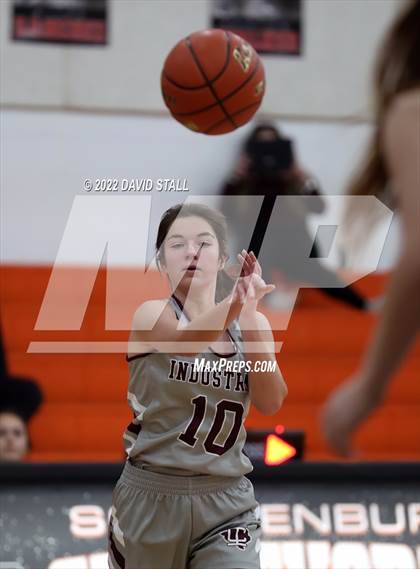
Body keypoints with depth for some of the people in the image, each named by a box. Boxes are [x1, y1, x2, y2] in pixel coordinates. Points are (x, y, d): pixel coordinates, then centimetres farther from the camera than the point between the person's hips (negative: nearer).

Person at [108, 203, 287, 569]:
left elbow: (271, 403, -10)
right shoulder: (151, 315, -6)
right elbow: (185, 341, -29)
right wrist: (233, 305, -50)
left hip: (227, 501, 2)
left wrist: (248, 314, -24)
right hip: (151, 497, -1)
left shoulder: (252, 323, 5)